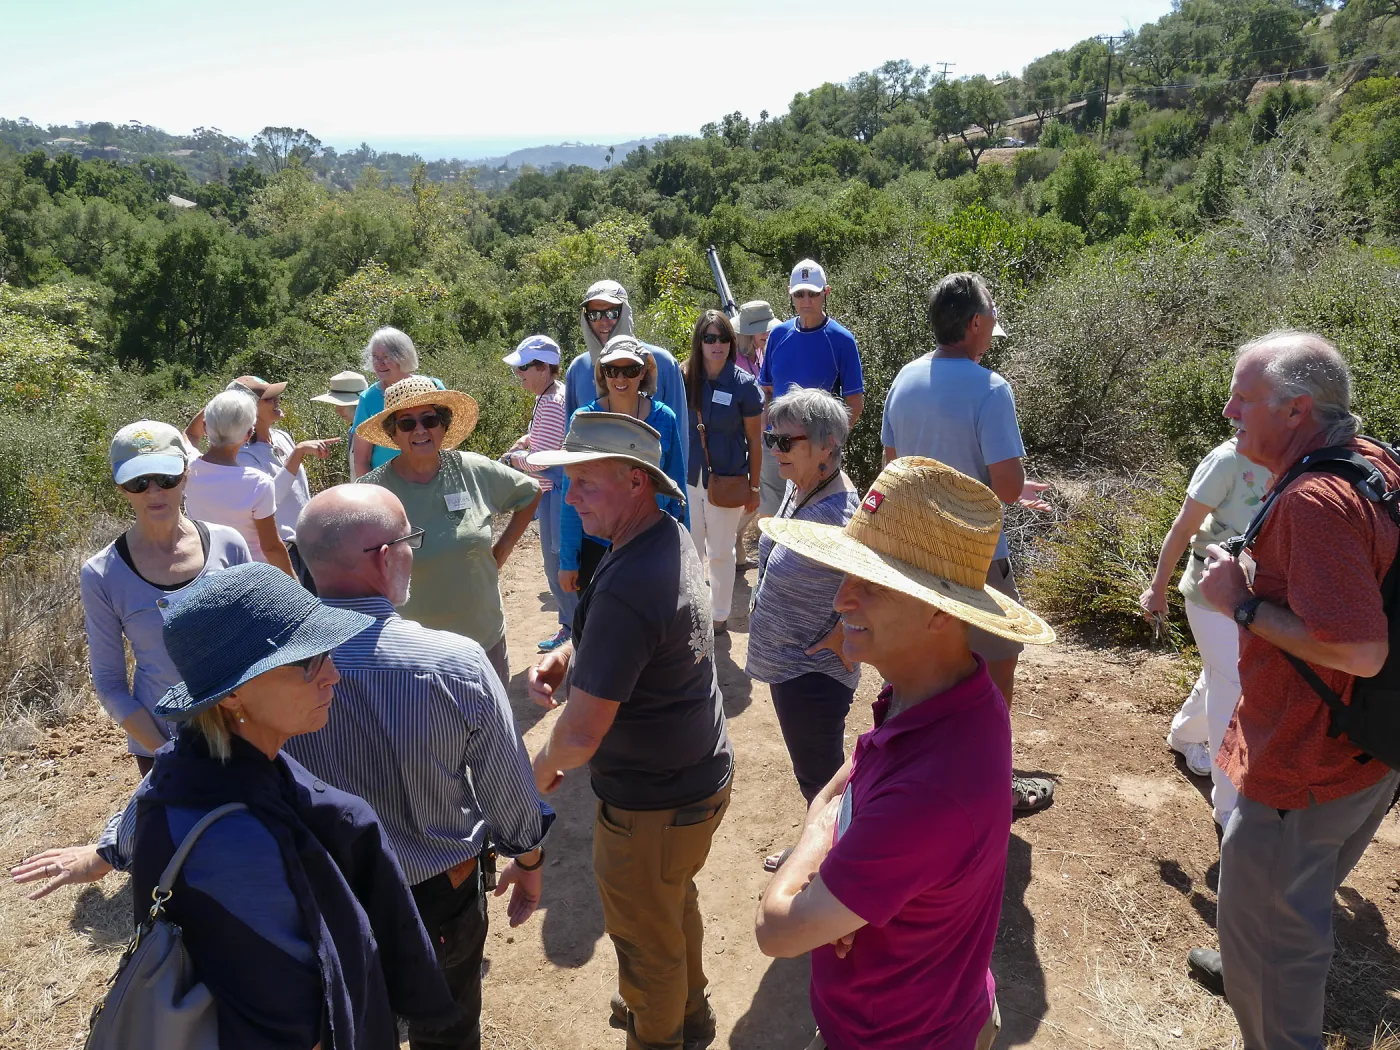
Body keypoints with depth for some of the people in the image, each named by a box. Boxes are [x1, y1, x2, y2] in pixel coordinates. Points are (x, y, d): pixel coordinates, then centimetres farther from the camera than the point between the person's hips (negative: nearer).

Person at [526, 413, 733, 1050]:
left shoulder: (626, 587, -34)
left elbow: (580, 737, -32)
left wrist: (545, 767, -10)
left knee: (646, 939, 17)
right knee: (675, 902, 32)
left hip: (652, 804, -10)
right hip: (703, 775, 10)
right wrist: (566, 655, -3)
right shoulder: (672, 537, -3)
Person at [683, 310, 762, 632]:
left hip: (727, 481, -2)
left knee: (721, 552, 11)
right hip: (689, 479, 2)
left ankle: (720, 615, 28)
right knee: (690, 551, 11)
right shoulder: (685, 378, -3)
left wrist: (754, 487, -2)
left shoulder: (744, 384, -9)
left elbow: (754, 441, -4)